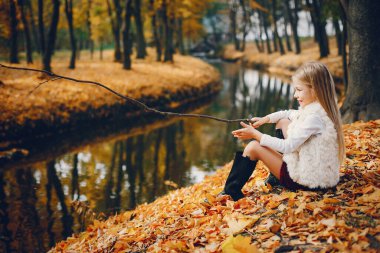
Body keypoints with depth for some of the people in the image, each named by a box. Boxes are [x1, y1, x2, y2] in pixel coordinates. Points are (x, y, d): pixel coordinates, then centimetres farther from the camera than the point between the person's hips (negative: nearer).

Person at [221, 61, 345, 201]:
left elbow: (287, 146, -23)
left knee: (254, 147, -10)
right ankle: (275, 176, 21)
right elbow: (289, 113, 21)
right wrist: (265, 119, 8)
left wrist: (255, 134, -17)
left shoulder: (315, 116, -24)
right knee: (283, 122, 17)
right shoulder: (319, 108, 5)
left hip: (310, 180, -10)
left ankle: (230, 193, 1)